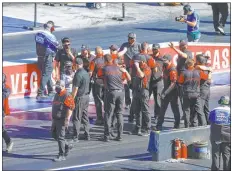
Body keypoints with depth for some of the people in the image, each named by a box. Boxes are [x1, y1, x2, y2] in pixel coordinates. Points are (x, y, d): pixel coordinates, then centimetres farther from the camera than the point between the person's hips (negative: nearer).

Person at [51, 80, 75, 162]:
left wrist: (67, 119, -23)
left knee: (60, 137, -6)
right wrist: (53, 118, 24)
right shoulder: (57, 95, 15)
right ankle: (67, 146, 30)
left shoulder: (67, 96, -14)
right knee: (54, 134, 14)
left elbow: (70, 108, -19)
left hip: (62, 120, -9)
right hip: (55, 119, 9)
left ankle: (62, 155, 1)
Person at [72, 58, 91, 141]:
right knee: (85, 117, 15)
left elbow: (75, 88, -18)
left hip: (80, 97, -8)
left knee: (76, 118, -4)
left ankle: (75, 137, -5)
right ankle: (87, 135, 18)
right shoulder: (86, 73, 8)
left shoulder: (78, 74, -18)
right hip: (86, 96, 8)